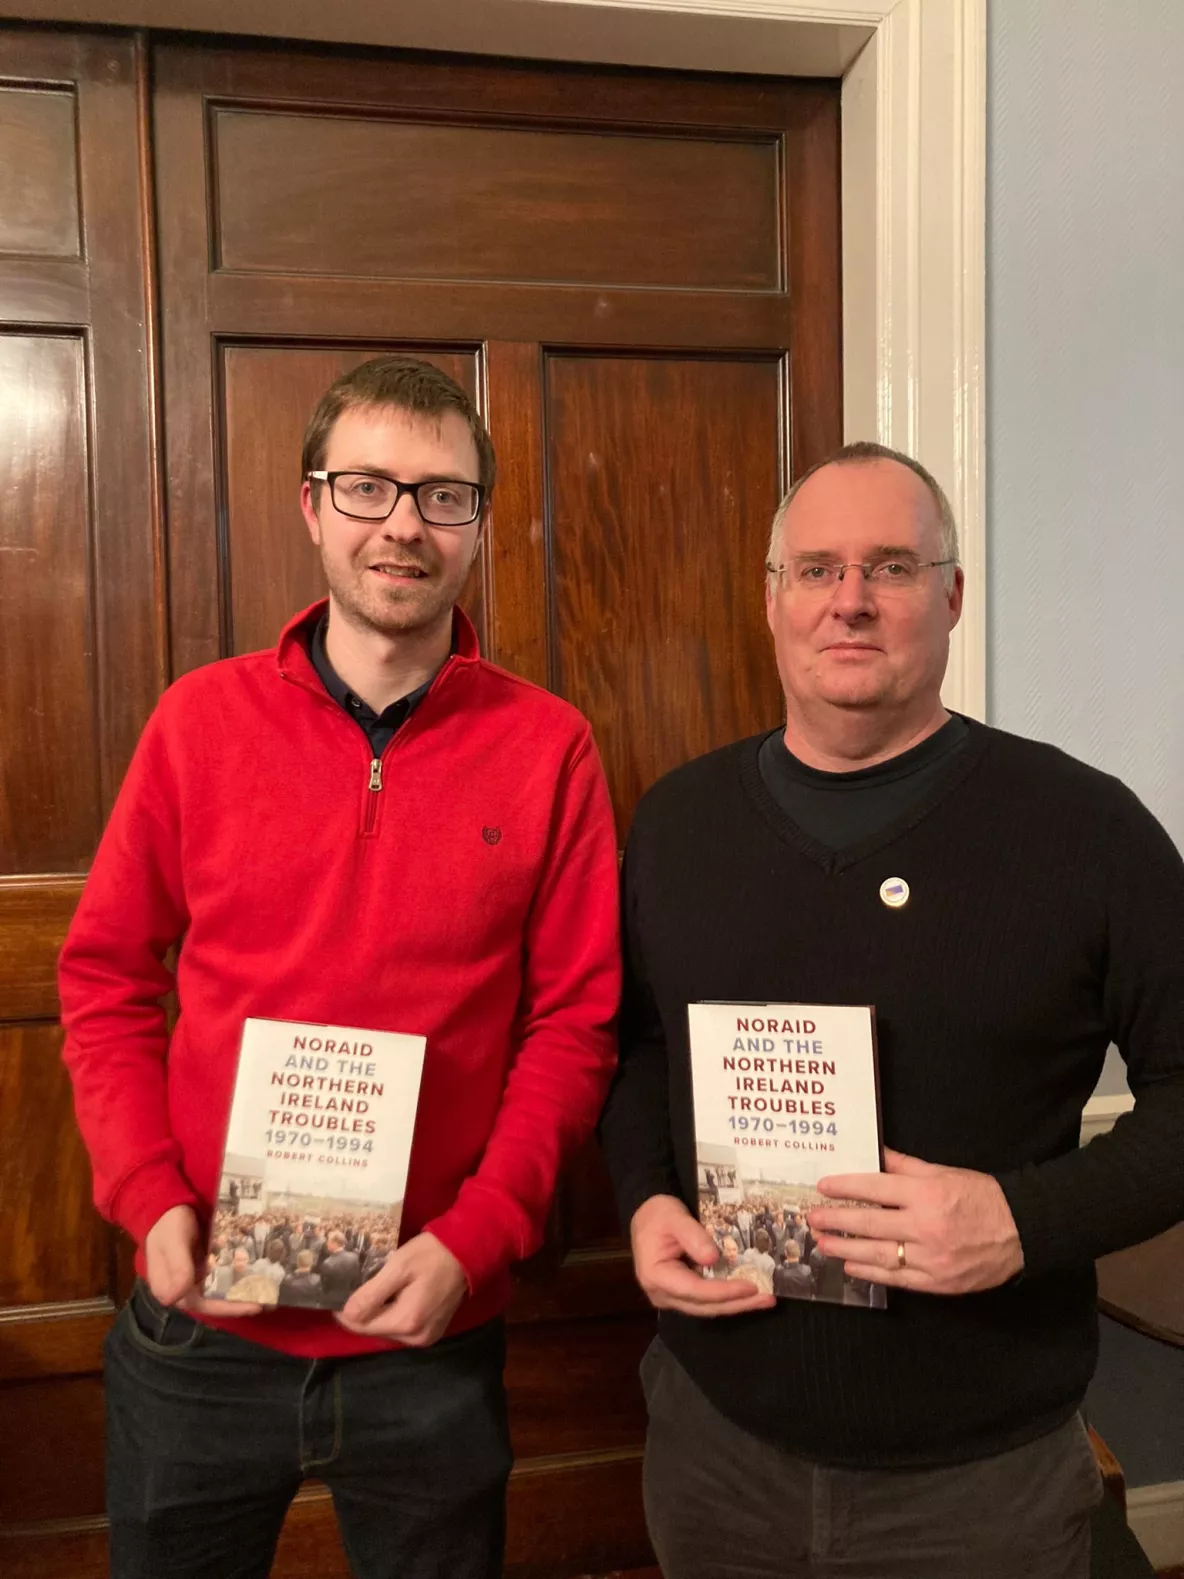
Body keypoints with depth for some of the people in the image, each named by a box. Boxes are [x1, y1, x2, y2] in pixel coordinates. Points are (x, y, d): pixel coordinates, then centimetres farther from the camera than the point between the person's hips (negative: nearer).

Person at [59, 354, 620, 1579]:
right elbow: (106, 975, 2)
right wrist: (150, 1195, -8)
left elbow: (574, 1022, -5)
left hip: (430, 1338, 0)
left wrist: (473, 1240, -13)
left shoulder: (546, 748, -7)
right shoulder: (202, 719, -4)